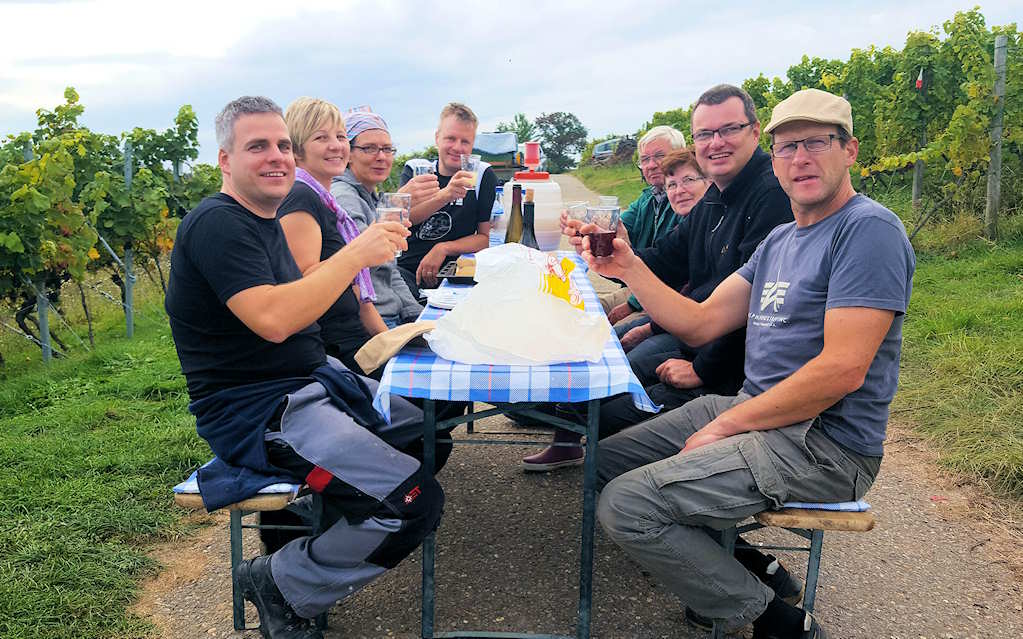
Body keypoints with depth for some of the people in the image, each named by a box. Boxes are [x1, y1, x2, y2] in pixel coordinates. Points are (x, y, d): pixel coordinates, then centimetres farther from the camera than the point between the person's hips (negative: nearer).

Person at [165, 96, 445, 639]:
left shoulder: (263, 221, 15)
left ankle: (326, 532, 25)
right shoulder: (216, 225, -17)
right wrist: (356, 253, -25)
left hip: (313, 381, 10)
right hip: (255, 411, -10)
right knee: (415, 501, -20)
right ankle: (282, 585, 1)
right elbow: (272, 320, -29)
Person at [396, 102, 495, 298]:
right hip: (407, 269, 0)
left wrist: (443, 249, -11)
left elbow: (486, 237, 4)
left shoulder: (483, 176, 7)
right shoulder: (414, 170, 9)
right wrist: (445, 195, -27)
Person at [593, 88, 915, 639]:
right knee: (603, 463, 9)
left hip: (824, 444, -9)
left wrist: (726, 426, -16)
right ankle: (743, 567, 14)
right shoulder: (780, 240, 15)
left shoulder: (870, 230, -13)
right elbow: (700, 323, 10)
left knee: (626, 505, -20)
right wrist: (629, 269, -3)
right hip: (749, 410, 9)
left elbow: (842, 370, -22)